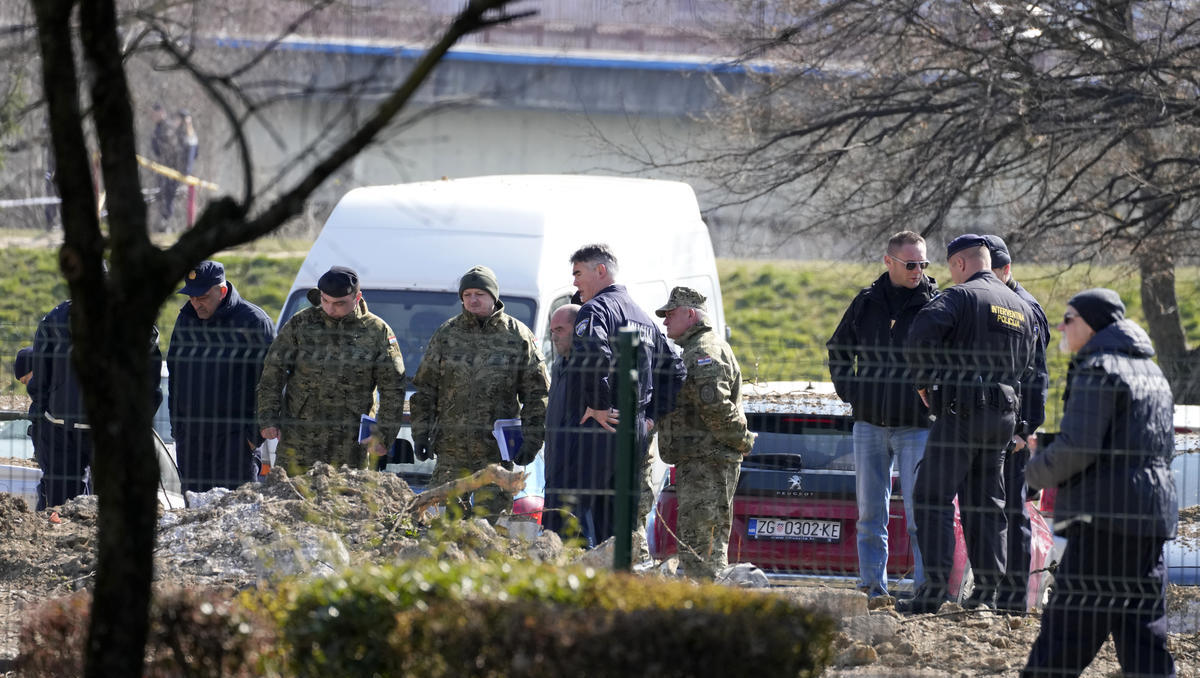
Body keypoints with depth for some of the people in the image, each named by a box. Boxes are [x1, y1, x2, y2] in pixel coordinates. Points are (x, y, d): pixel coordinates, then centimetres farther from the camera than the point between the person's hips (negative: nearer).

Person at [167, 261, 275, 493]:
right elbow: (174, 375, 20)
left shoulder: (253, 321, -7)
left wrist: (255, 433, -9)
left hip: (234, 435, -6)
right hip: (190, 436, 6)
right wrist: (176, 426, 14)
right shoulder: (185, 319, 11)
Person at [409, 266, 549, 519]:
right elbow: (424, 389, 14)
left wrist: (531, 439, -3)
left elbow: (537, 395, 5)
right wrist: (420, 432, 6)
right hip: (451, 452, 2)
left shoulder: (518, 337, 3)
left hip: (496, 453, -2)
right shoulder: (446, 335, 10)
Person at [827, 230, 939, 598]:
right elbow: (839, 349, 21)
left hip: (916, 426, -4)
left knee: (918, 511, -6)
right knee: (870, 512, 7)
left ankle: (926, 585, -2)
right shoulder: (867, 302, 7)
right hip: (869, 422, 4)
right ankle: (872, 586, 12)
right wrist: (848, 392, 10)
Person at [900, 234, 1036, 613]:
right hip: (1004, 413, 7)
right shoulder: (1022, 308, 17)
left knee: (933, 497, -5)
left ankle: (936, 585, -13)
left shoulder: (960, 297, -7)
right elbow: (1026, 366, 20)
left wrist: (925, 383, -4)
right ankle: (988, 590, 8)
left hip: (961, 410, -7)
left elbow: (919, 338, -18)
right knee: (987, 503, 11)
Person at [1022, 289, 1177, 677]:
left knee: (1067, 624, -7)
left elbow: (1077, 447, -18)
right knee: (1142, 625, 8)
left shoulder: (1098, 369, -8)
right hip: (1153, 517, 9)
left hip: (1105, 516, -9)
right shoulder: (1152, 373, 21)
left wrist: (1037, 473, 0)